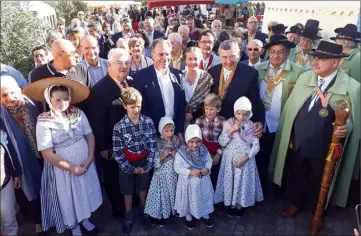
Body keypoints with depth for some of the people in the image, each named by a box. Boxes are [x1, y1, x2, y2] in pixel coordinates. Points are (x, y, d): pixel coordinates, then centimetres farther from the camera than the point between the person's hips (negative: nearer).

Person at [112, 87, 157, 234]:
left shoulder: (148, 122, -14)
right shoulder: (119, 127, -21)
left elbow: (153, 146, -9)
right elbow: (117, 152, -15)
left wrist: (148, 166, -11)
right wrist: (131, 169, -12)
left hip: (144, 162, 2)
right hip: (127, 164, -2)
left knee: (143, 188, 22)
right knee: (128, 191, 16)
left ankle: (143, 211, 47)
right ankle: (128, 217, 38)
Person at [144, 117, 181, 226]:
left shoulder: (177, 141, -3)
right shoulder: (157, 143, -13)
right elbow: (155, 162, -12)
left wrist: (175, 155, -16)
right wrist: (163, 156, -25)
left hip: (173, 173, 3)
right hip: (162, 174, -3)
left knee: (172, 192, 15)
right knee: (162, 193, 7)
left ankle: (172, 210, 38)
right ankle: (161, 214, 26)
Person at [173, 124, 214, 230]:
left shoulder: (203, 150, -12)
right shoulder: (181, 152, -22)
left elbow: (209, 160, 3)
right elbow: (177, 167, -17)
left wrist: (207, 168, -18)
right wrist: (189, 172, -27)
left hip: (202, 180, 3)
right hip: (188, 182, -3)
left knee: (204, 197, 21)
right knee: (188, 199, 17)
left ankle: (205, 214, 49)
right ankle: (188, 216, 44)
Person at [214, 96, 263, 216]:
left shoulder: (252, 126, -8)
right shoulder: (228, 123, -9)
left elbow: (256, 146, -6)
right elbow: (221, 142, -11)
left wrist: (244, 159, -17)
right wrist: (231, 130, -24)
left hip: (245, 159, 0)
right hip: (230, 159, 0)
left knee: (243, 182, 13)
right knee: (230, 180, 11)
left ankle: (240, 204, 36)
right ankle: (231, 204, 33)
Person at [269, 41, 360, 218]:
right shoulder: (304, 78, 0)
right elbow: (290, 108, 3)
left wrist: (345, 128, -33)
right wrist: (289, 136, 2)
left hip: (324, 150, -3)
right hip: (296, 144, 3)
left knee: (320, 184, 20)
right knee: (295, 178, 22)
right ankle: (295, 202, 50)